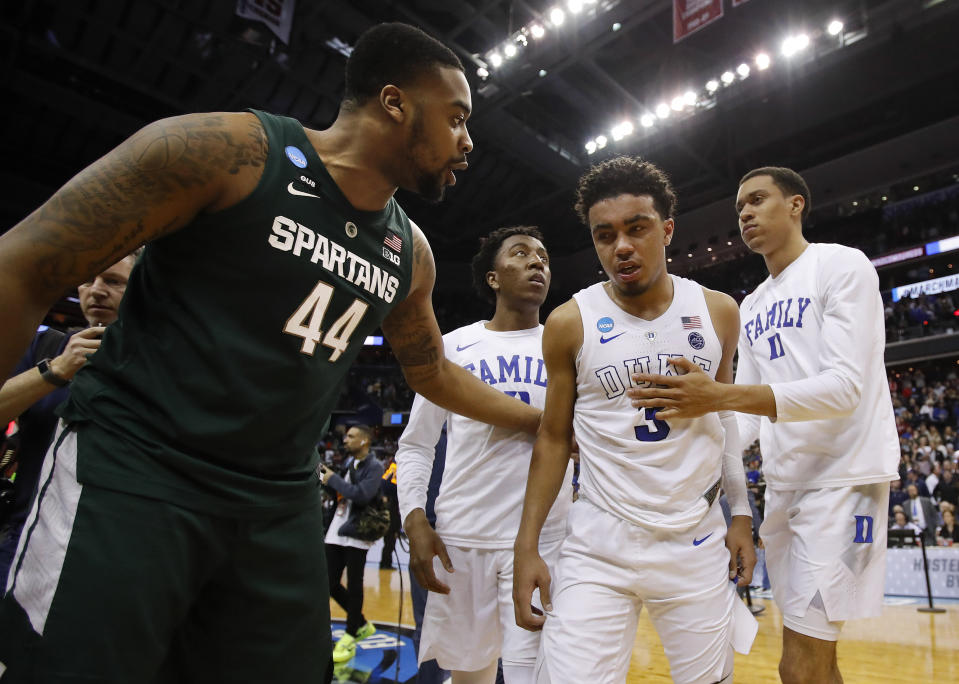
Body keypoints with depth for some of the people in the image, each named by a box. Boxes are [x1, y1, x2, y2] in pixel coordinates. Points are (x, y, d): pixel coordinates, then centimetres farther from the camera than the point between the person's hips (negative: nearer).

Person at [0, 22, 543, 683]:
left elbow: (431, 370, 23)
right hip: (131, 470, -5)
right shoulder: (231, 150, -11)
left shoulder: (410, 252, 7)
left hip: (281, 505, 6)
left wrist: (544, 420, 26)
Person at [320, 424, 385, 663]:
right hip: (335, 532, 8)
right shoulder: (347, 463, 14)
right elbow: (338, 492, 16)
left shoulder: (374, 467, -10)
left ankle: (350, 637, 16)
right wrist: (326, 476, -1)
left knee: (354, 587, 1)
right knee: (331, 584, 10)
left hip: (356, 535, -8)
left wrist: (333, 479, -17)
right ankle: (362, 625, 28)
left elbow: (362, 495, -24)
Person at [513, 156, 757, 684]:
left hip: (698, 541, 3)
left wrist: (741, 516, 9)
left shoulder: (717, 312, 1)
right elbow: (554, 438, 0)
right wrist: (527, 546, -4)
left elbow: (724, 417, 13)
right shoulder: (570, 323, -6)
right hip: (599, 543, -2)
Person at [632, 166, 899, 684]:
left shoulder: (842, 265, -7)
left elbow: (846, 388, -20)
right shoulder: (750, 307, 16)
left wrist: (719, 396, -32)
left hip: (842, 476, -7)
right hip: (783, 482, 7)